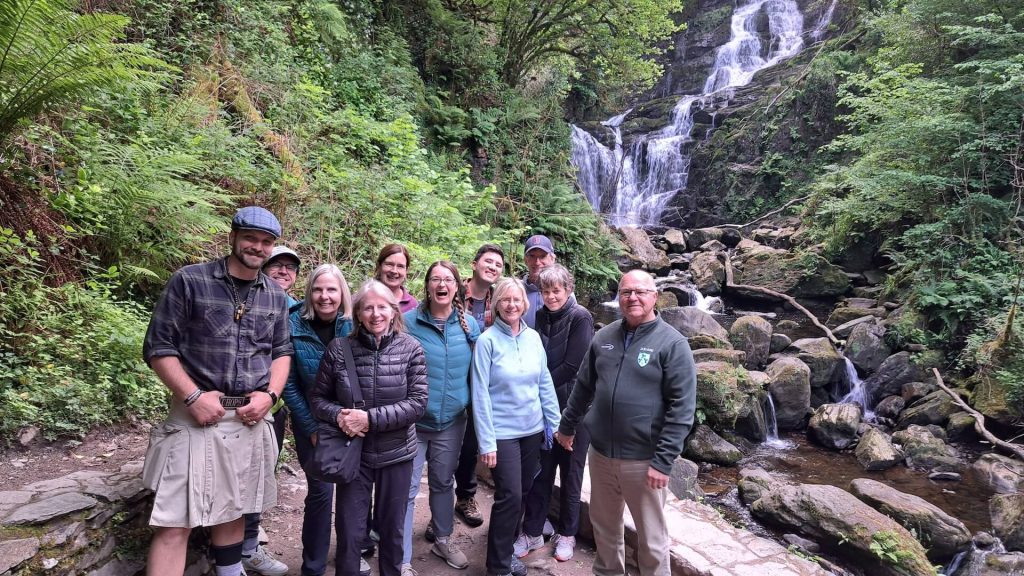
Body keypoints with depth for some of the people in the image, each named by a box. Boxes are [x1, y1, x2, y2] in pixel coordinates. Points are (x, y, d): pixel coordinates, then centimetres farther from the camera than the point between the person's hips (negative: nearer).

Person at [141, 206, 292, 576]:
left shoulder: (276, 297, 8)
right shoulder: (189, 281, -6)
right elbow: (158, 347, -7)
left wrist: (270, 395, -3)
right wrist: (193, 396, -16)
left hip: (251, 417, 5)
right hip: (198, 416, -4)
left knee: (234, 507, 18)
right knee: (175, 522, -5)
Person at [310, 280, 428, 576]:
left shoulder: (411, 349, -8)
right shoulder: (338, 348, -7)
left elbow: (417, 403, -13)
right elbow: (318, 398, 1)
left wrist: (371, 418, -22)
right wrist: (338, 415, -20)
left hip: (397, 454, 0)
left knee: (392, 529, 16)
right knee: (349, 532, 7)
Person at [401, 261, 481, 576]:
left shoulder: (470, 325, -1)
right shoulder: (409, 322, -11)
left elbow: (475, 371, 8)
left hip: (452, 420, 3)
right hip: (413, 420, -3)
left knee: (444, 482, 20)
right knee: (407, 489, 1)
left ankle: (443, 540, 40)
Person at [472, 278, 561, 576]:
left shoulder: (533, 337, 3)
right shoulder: (487, 340, -12)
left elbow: (545, 383, 8)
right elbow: (481, 394, -13)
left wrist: (555, 423, 6)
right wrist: (486, 442, -16)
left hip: (533, 428, 5)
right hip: (503, 432, -5)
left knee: (523, 493, 14)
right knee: (510, 496, -4)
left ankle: (507, 548, 34)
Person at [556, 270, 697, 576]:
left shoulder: (672, 343, -11)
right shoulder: (603, 337, 4)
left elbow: (682, 407, -14)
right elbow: (583, 386, 15)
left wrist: (663, 460, -17)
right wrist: (567, 425, 20)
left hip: (643, 458, -5)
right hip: (601, 452, 5)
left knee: (651, 538, 10)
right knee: (604, 526, 22)